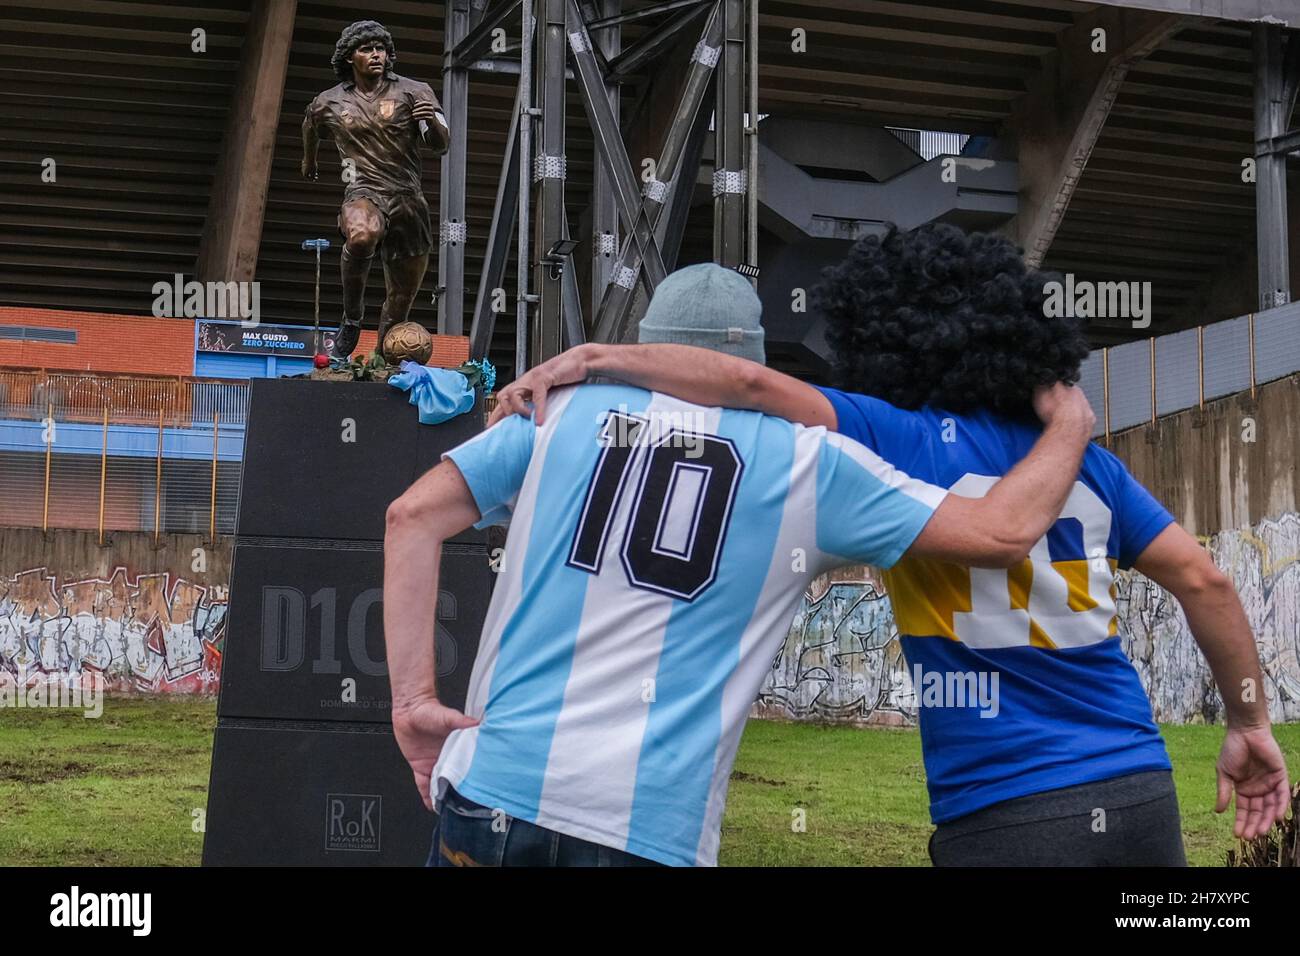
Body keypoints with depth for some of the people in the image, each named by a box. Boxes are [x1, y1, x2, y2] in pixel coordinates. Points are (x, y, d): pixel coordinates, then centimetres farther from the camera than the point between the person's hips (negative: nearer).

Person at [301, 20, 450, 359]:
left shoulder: (413, 92, 2)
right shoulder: (330, 103, 6)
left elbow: (442, 147, -2)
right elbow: (310, 125, 30)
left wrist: (432, 121, -23)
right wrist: (309, 160, 45)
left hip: (408, 197, 2)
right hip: (364, 193, -1)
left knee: (401, 299, 7)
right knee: (361, 236, -39)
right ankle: (351, 318, -20)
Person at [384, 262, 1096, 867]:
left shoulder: (563, 412, 11)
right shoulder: (809, 459, 7)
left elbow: (413, 514, 4)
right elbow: (1003, 533, 8)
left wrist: (413, 699, 3)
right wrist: (1069, 425, 26)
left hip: (491, 791, 2)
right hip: (652, 830, -2)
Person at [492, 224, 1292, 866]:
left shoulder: (904, 442, -7)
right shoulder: (1084, 459, 9)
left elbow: (750, 383, -19)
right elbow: (1204, 581, 9)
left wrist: (591, 357, -14)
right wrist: (1251, 724, 18)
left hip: (1007, 814, -5)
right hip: (1142, 791, 6)